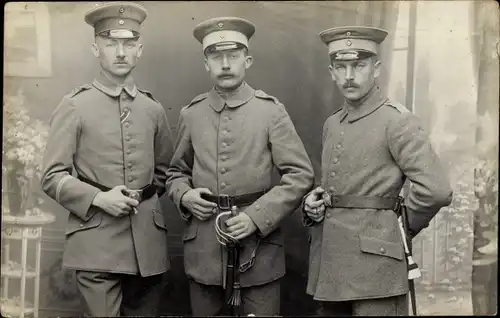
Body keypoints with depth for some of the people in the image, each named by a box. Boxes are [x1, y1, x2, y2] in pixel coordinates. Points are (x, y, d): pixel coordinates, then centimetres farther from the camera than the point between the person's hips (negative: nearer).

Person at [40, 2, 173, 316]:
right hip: (97, 240, -4)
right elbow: (53, 177, -3)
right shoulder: (74, 106, -1)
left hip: (148, 239, 4)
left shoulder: (153, 109, 10)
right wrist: (99, 198, -16)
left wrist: (145, 197, 5)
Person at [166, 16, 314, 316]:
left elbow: (301, 175, -6)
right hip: (202, 248, 3)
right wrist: (184, 195, -5)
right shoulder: (191, 114, 5)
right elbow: (176, 171, 17)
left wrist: (256, 217, -16)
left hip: (258, 246, -2)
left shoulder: (271, 111, -3)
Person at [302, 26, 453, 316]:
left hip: (375, 262, -7)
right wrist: (315, 202, 3)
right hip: (328, 262, 7)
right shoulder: (331, 124, 12)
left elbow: (437, 190, -19)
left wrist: (400, 228, -5)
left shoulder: (397, 121, -10)